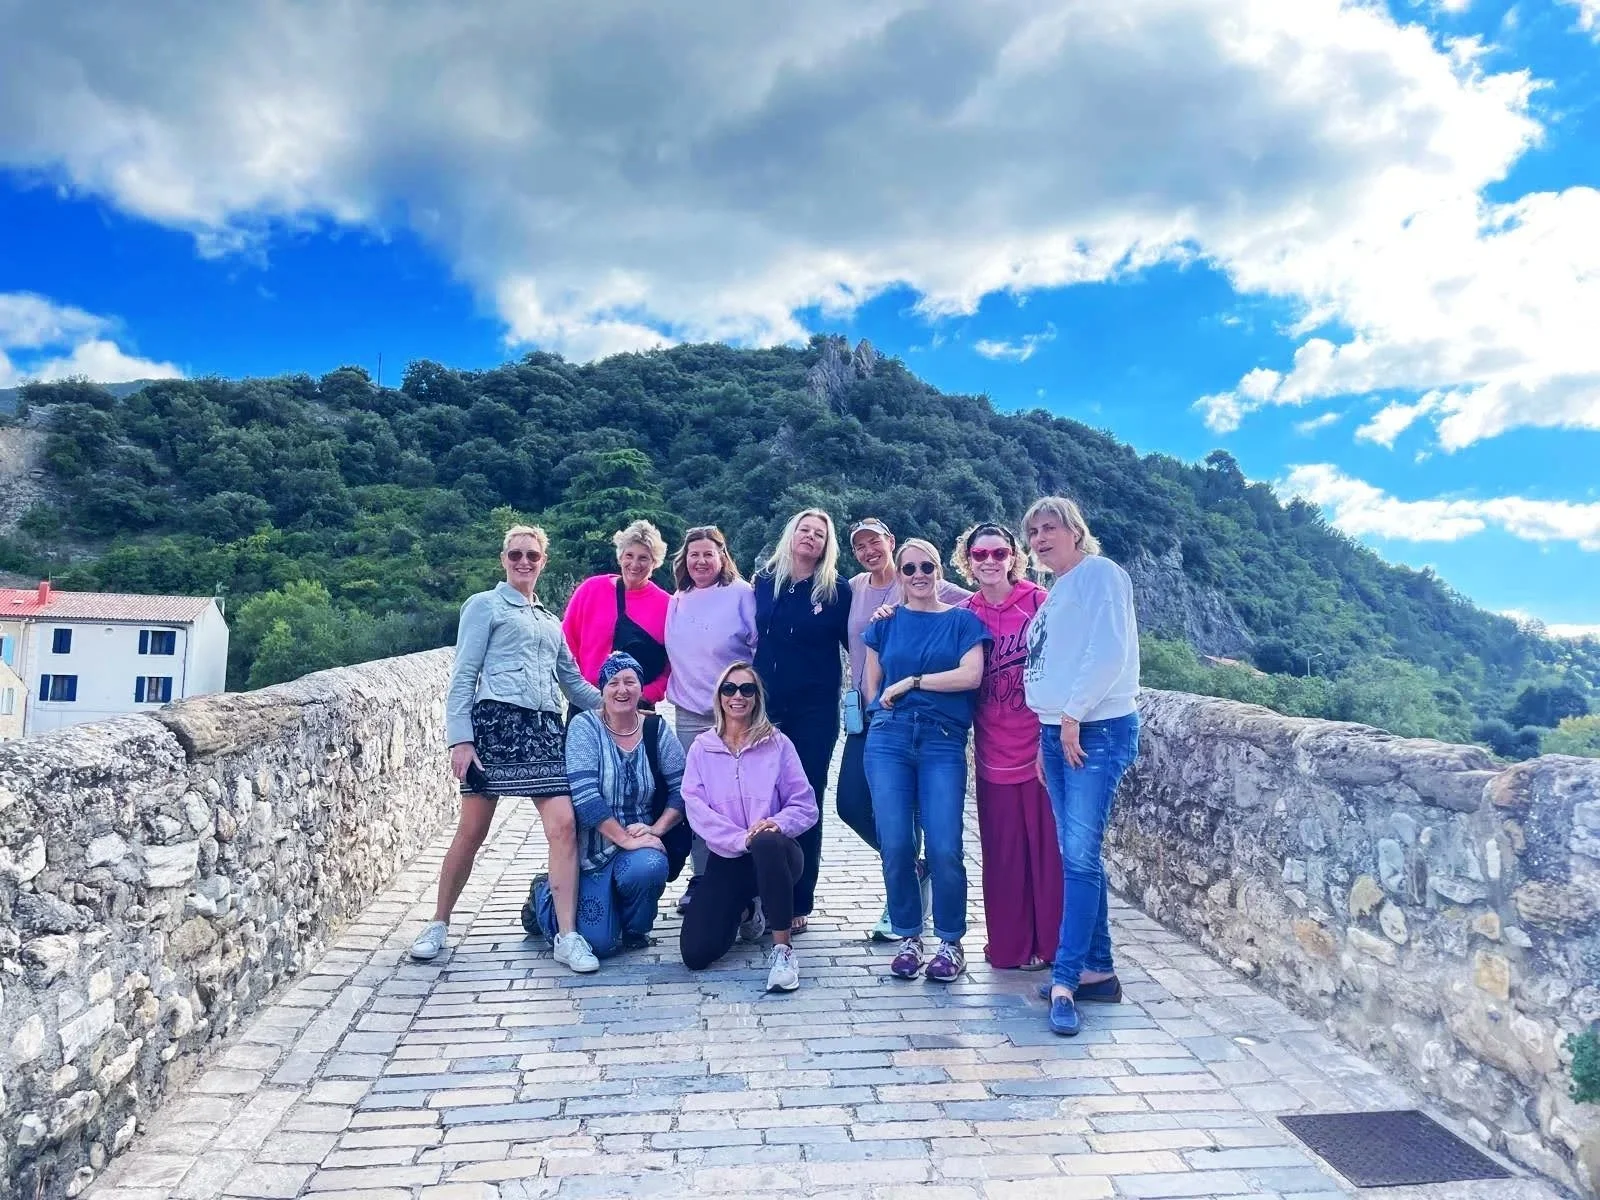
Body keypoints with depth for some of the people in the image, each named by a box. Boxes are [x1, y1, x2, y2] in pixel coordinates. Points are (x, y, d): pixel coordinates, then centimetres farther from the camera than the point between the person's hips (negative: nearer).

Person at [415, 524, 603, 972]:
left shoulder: (550, 621, 24)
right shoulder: (485, 605, 8)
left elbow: (573, 681, 27)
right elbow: (464, 675, 0)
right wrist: (460, 737, -10)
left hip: (545, 727, 5)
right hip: (495, 720, -4)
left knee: (563, 826, -9)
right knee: (471, 831, -1)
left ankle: (568, 937, -5)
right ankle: (438, 925, 18)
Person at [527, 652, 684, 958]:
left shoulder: (657, 729, 0)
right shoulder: (584, 726, -8)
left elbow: (680, 789, -2)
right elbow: (584, 794, -18)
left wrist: (656, 829, -18)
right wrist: (625, 838, -22)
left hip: (641, 843, 2)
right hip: (593, 847, -2)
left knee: (648, 869, -34)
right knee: (597, 944, -9)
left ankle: (634, 931, 3)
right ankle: (544, 895, 24)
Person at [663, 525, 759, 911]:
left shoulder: (741, 595, -2)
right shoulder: (676, 603, 14)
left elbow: (762, 648, -4)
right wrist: (674, 689, 18)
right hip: (688, 715, 5)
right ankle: (700, 877, 16)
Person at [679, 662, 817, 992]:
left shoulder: (778, 744, 3)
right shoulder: (702, 748, 5)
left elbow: (805, 805, -1)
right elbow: (695, 807, -7)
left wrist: (778, 823, -23)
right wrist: (740, 839, -21)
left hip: (775, 853, -2)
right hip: (727, 859, 2)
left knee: (767, 843, -41)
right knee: (695, 953, -14)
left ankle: (783, 949, -27)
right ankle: (747, 911, 20)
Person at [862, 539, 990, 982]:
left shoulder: (962, 621, 9)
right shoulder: (886, 622, 14)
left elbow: (971, 675, -6)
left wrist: (909, 683, -6)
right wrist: (883, 716, 7)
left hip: (943, 742, -2)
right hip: (888, 740, 2)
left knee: (944, 847, -10)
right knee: (895, 844, -4)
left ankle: (951, 942, 8)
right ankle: (908, 937, 14)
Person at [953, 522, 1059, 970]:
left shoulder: (1038, 602, -3)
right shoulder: (965, 614, 7)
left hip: (1039, 745, -2)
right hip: (994, 752, 3)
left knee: (1046, 845, 3)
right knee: (1002, 852, 8)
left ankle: (1049, 943, 18)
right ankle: (1008, 945, 21)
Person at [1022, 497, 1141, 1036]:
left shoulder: (1099, 572, -6)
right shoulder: (1056, 592, 19)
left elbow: (1110, 651, -17)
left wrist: (1074, 714, -16)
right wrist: (1047, 737, 17)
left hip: (1096, 731, -9)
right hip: (1056, 733, 9)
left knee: (1079, 856, -10)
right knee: (1078, 856, 9)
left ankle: (1065, 979, -7)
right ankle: (1098, 970, 17)